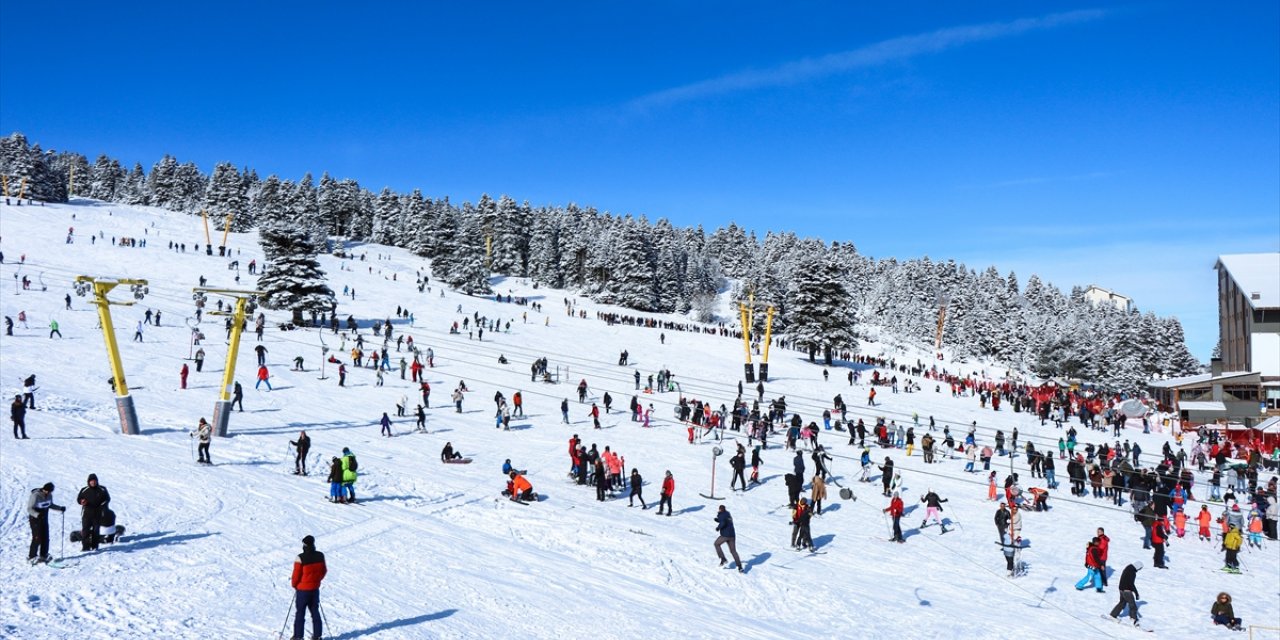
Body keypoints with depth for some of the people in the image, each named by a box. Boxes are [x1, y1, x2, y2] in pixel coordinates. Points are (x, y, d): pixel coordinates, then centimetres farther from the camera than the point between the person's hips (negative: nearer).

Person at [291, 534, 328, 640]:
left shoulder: (300, 558, -21)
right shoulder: (320, 556, -6)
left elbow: (296, 574, -14)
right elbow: (324, 571, 5)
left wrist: (294, 584, 5)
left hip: (302, 589, -4)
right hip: (315, 589, 4)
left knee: (300, 613, 8)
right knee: (315, 612, 15)